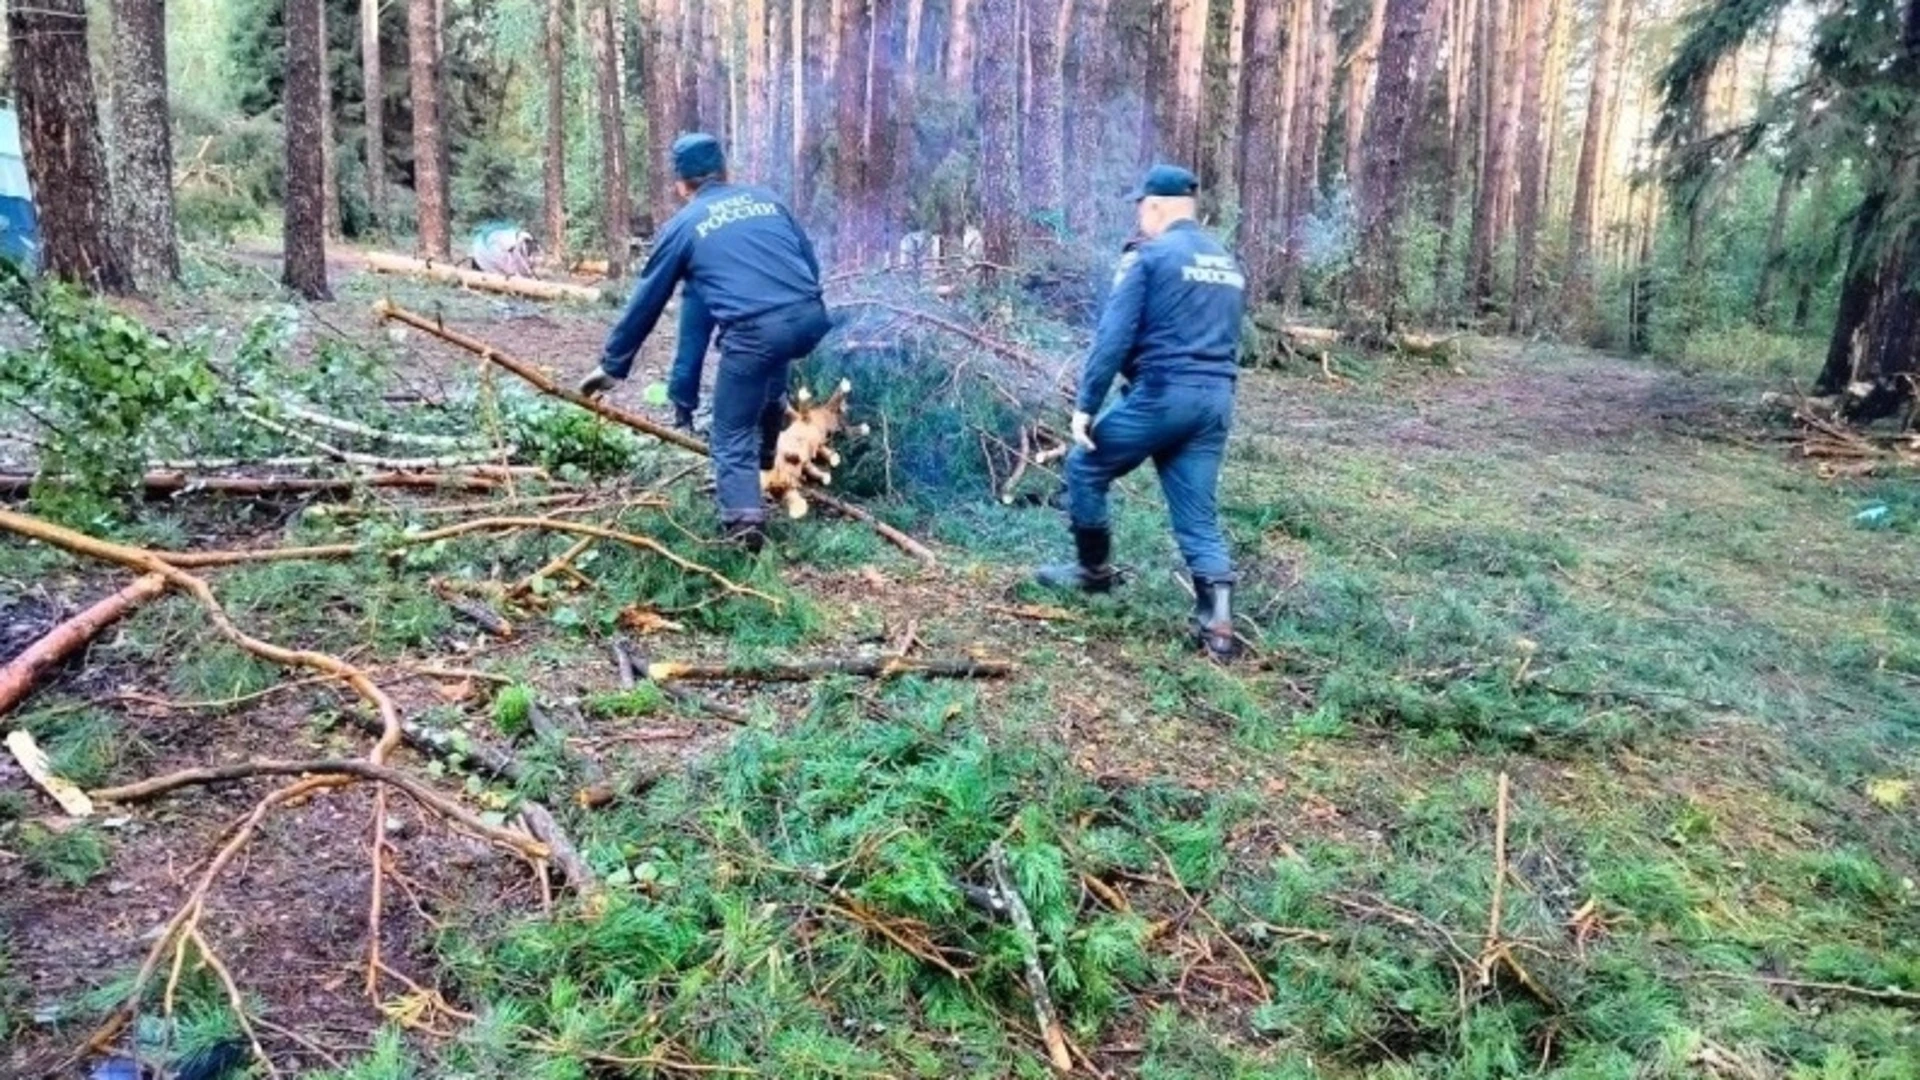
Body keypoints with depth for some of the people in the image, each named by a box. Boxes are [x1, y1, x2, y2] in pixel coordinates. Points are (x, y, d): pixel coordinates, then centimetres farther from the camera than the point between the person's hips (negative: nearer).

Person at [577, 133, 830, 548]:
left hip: (755, 331, -4)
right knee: (771, 364, 37)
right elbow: (811, 263, 25)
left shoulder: (682, 225, 14)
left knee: (733, 435, 9)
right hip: (811, 318, 5)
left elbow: (646, 302, 19)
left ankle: (744, 520, -8)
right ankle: (763, 458, 44)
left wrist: (612, 366, 27)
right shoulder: (767, 198, 23)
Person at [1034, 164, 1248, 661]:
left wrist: (1085, 405, -9)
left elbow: (1113, 337, -11)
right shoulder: (1229, 264, 18)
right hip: (1217, 400, 7)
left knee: (1085, 468, 15)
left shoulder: (1147, 257, -5)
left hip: (1162, 394, -6)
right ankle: (1217, 623, -3)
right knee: (1199, 516, 7)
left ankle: (1094, 569, 27)